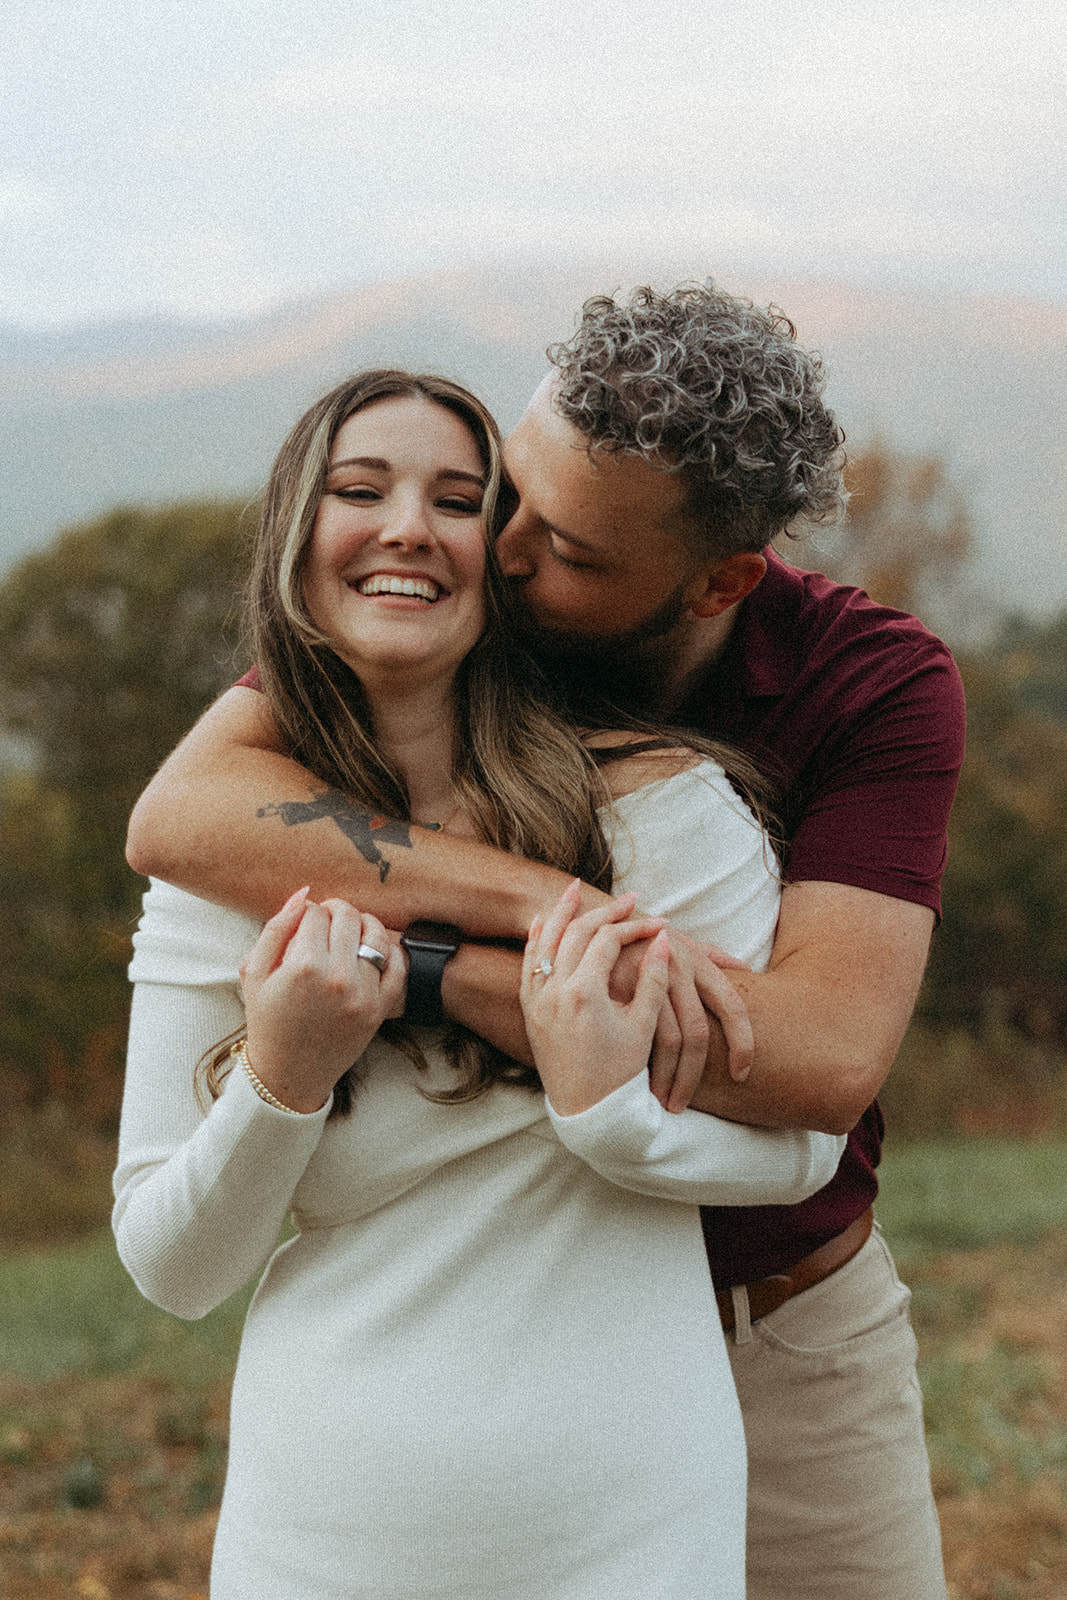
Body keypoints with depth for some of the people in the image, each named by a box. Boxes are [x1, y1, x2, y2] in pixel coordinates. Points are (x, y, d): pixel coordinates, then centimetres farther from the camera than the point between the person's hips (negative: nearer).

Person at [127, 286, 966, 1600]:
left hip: (789, 1338, 0)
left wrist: (420, 967, -33)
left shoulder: (882, 687, -17)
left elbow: (825, 1057, -31)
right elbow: (180, 815, -30)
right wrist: (549, 901, -40)